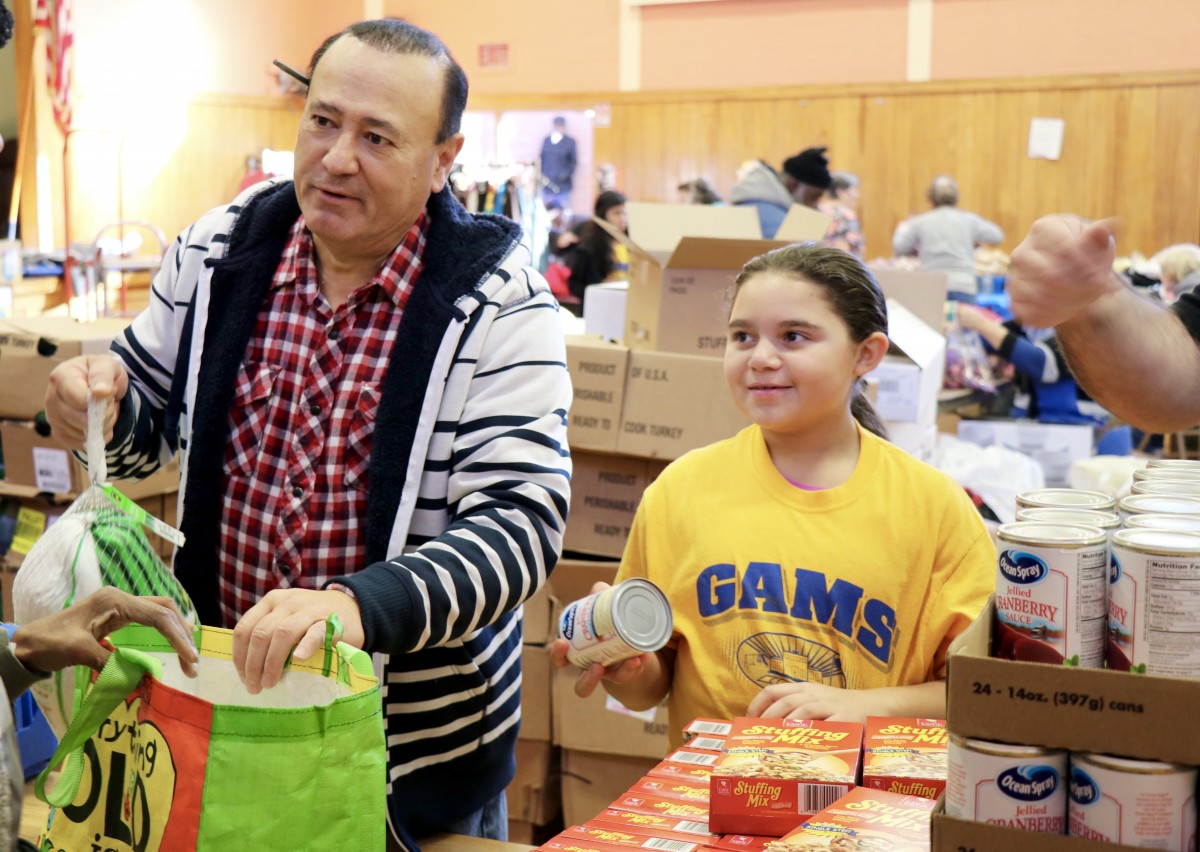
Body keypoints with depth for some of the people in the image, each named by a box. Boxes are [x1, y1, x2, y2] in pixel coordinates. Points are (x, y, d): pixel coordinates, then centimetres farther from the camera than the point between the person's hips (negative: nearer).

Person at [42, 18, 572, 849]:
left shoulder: (497, 303, -17)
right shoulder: (218, 250, -4)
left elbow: (523, 521, -23)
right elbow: (150, 425, 9)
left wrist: (361, 605, -39)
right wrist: (103, 400, -15)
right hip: (219, 696, 4)